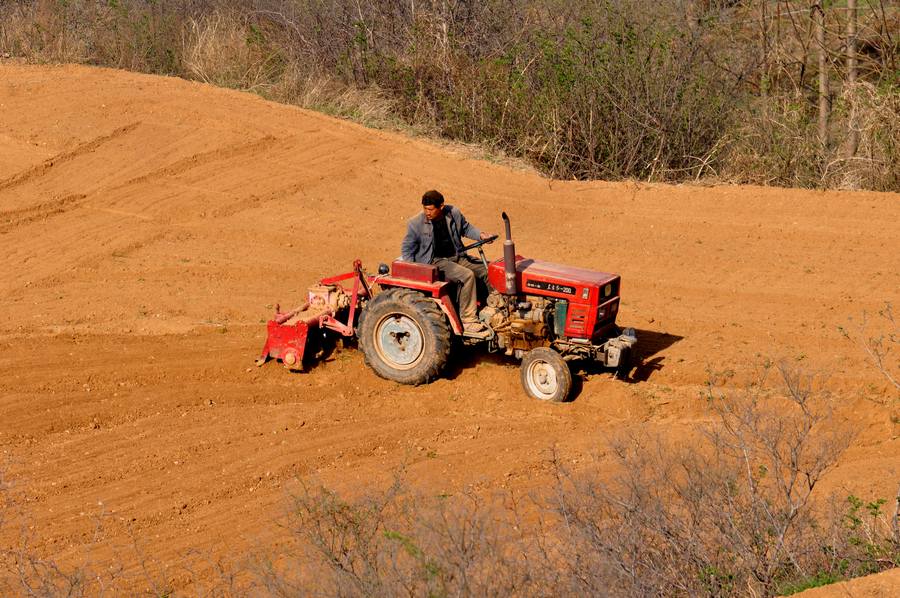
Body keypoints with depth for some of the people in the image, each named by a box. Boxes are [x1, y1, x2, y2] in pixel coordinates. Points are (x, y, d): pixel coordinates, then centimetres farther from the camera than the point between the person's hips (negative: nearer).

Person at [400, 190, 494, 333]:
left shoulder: (453, 213, -1)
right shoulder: (416, 223, -12)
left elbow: (466, 228, 19)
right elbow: (407, 249, -2)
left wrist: (480, 235, 0)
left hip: (457, 257, 6)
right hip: (435, 262, -6)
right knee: (467, 275, -30)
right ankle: (468, 320, -28)